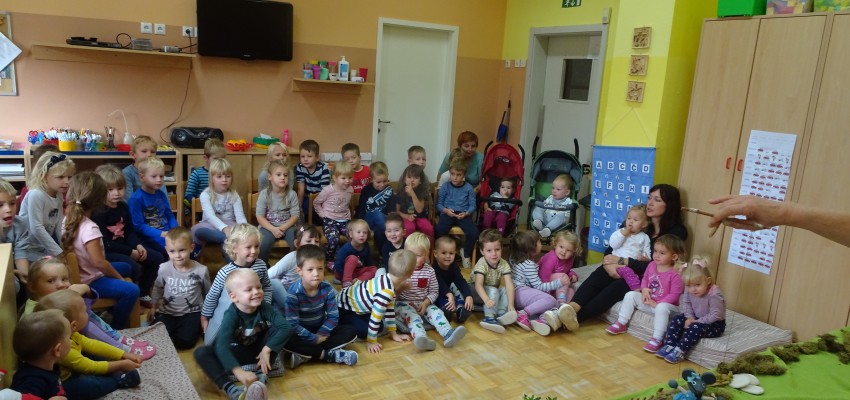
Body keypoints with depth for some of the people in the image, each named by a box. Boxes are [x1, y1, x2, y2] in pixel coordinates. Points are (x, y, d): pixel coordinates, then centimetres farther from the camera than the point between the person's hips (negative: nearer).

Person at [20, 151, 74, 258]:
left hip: (44, 247, 8)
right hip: (28, 249, -8)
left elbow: (59, 225, 1)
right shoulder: (35, 195, -22)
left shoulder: (59, 195, 2)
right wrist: (59, 253, -25)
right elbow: (36, 229, -26)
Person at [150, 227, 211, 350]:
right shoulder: (164, 269, -10)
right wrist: (154, 307, 21)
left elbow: (207, 293, 4)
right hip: (167, 312, 2)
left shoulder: (201, 270, -14)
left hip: (192, 313, -2)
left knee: (185, 342, -20)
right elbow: (157, 288, 12)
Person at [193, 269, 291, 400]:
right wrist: (239, 371, -52)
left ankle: (261, 376, -28)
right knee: (201, 352, -25)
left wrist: (267, 349, -32)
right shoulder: (231, 315, -26)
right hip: (236, 354, -2)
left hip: (258, 350, 2)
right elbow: (222, 346, -39)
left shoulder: (264, 307, -18)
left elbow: (286, 327, -24)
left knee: (277, 329, -22)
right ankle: (231, 389, -40)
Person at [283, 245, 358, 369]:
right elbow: (292, 324, -24)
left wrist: (320, 335, -22)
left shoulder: (327, 289, -12)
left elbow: (333, 317, -9)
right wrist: (315, 339, -23)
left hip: (321, 330, 4)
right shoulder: (294, 293, -22)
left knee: (350, 332, -16)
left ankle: (306, 355, -26)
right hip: (302, 333, -4)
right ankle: (329, 355, -30)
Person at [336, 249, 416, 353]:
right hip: (342, 307, -9)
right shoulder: (386, 291, -36)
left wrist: (393, 334, 7)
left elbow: (390, 310, 3)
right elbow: (375, 317, -30)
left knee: (379, 326, 6)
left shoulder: (388, 281, -6)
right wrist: (371, 341, -20)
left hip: (353, 302, 9)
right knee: (364, 330, -18)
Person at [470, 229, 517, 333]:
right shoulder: (481, 264, -27)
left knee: (506, 290, -22)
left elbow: (509, 284, -26)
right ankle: (489, 317, -40)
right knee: (493, 291, -32)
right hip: (478, 293, -4)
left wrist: (510, 304, -39)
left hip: (494, 291, 4)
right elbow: (478, 285, -40)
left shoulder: (504, 264, -17)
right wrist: (487, 300, -57)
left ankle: (500, 314, -34)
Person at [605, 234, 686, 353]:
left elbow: (674, 294, -21)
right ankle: (621, 323, 1)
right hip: (648, 300, 7)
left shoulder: (675, 274, -20)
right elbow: (645, 278, 14)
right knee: (630, 295, -5)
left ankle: (657, 338, -36)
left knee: (662, 308, -39)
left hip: (665, 304, -7)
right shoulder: (652, 265, -1)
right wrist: (644, 289, -8)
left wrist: (657, 303, -24)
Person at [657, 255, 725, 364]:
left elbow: (715, 315, -30)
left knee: (695, 328, -31)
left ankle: (680, 351, -25)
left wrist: (697, 321, -27)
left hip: (714, 324, -7)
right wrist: (690, 317, -16)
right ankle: (669, 346, -12)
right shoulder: (689, 290, -13)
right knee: (677, 320, -10)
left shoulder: (714, 294, -32)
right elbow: (686, 303, 0)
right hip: (696, 319, 7)